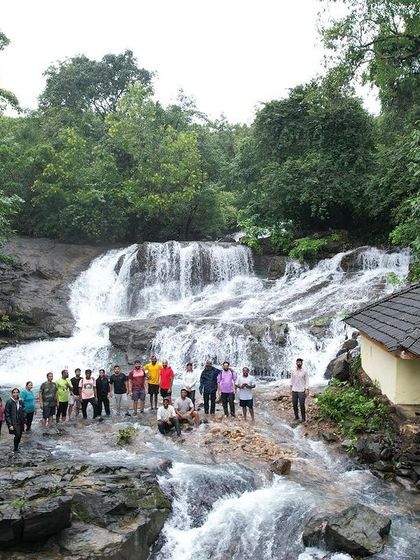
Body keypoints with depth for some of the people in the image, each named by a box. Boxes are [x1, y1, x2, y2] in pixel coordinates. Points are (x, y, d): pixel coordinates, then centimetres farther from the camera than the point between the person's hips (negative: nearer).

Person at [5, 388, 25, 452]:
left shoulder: (21, 401, 4)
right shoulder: (9, 402, -11)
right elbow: (7, 415, -11)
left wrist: (24, 422, 10)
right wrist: (10, 425, -15)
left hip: (20, 422, 5)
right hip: (13, 423, -5)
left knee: (20, 435, 6)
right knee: (17, 435, -15)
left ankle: (16, 446, 27)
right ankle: (15, 449, 4)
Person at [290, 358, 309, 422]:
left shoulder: (304, 371, -4)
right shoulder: (293, 371, 4)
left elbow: (307, 381, -2)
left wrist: (307, 389, -8)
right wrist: (291, 387, 8)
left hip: (301, 391, -3)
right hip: (294, 390, 3)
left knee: (302, 405, -3)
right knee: (294, 404, 8)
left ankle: (303, 418, 10)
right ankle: (296, 416, 22)